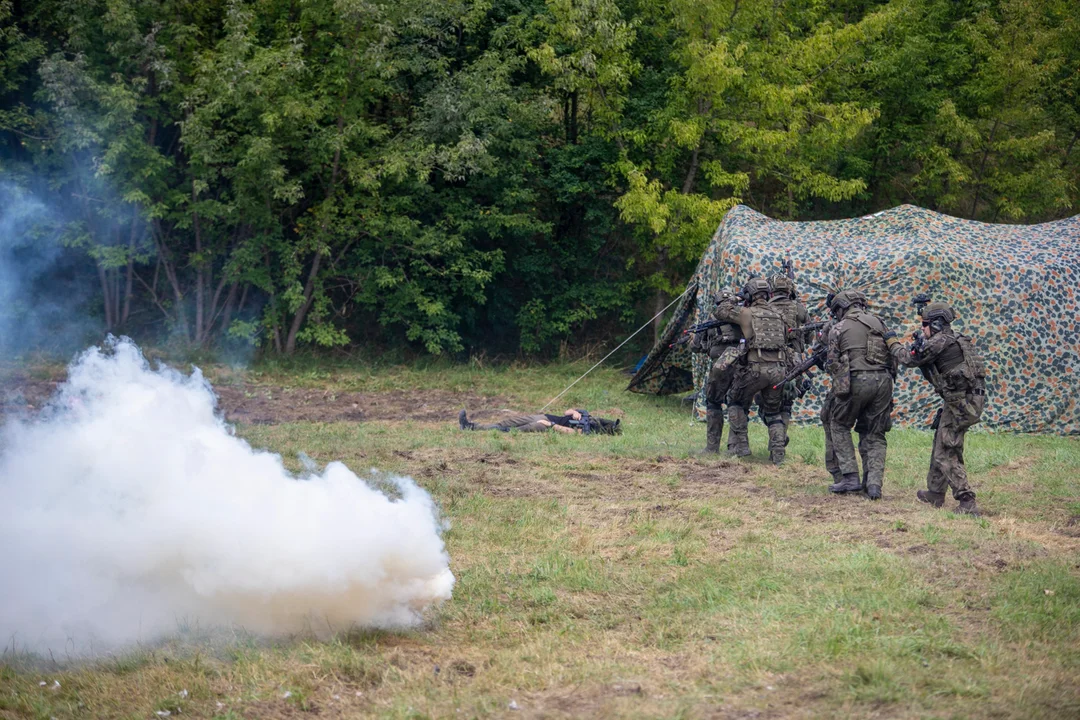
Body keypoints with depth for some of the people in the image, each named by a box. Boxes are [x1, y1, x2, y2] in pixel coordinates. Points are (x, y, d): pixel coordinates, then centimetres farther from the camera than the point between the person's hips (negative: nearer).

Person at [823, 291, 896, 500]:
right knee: (874, 435, 12)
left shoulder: (839, 328, 4)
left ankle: (850, 477, 5)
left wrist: (838, 380, 23)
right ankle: (874, 483, 0)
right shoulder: (878, 322, 17)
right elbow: (894, 353, 16)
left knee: (839, 426, 15)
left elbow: (832, 364, 3)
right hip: (883, 380, 4)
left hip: (856, 381, -4)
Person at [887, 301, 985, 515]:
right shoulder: (957, 340, 17)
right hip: (972, 400, 10)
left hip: (959, 403, -10)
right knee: (940, 445, 23)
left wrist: (893, 342, 14)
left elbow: (909, 358, -3)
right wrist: (919, 349, 12)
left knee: (946, 455, -7)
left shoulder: (939, 342, -12)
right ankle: (935, 493, 35)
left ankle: (967, 503, -15)